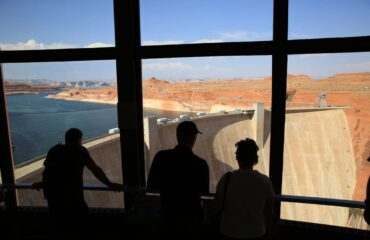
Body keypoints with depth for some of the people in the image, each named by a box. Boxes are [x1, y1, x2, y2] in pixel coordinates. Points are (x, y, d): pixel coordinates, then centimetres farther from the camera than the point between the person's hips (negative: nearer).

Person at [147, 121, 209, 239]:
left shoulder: (161, 156, -16)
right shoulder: (200, 163, -21)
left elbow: (151, 187, -7)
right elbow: (202, 192, -7)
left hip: (168, 212, 2)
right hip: (191, 214, -1)